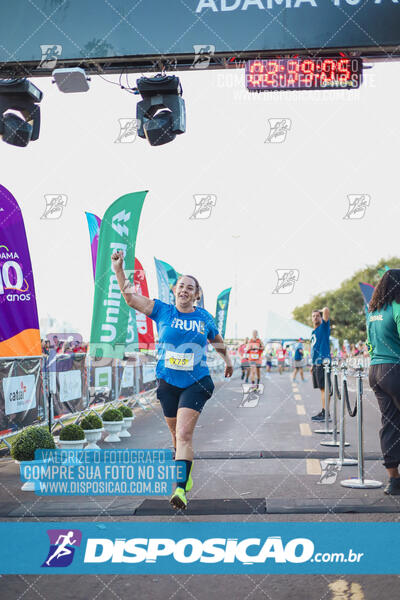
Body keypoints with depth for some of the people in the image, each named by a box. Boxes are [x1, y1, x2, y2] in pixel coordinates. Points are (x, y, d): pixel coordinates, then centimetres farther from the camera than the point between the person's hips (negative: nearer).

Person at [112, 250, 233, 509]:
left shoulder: (204, 318, 2)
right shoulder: (162, 311, -1)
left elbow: (218, 341, 22)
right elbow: (130, 296, -6)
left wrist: (228, 360, 34)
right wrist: (119, 269, -17)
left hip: (196, 383, -1)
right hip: (167, 382, 2)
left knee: (184, 434, -15)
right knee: (177, 434, 14)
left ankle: (181, 489, -19)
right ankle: (186, 473, 39)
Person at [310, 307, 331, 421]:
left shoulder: (324, 326, -2)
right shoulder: (313, 332, 21)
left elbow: (326, 309, -16)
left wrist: (323, 311, 6)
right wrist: (312, 364, 22)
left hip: (323, 361, -8)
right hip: (316, 363, 8)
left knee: (324, 388, -10)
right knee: (322, 388, 11)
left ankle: (326, 414, -11)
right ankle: (323, 412, 15)